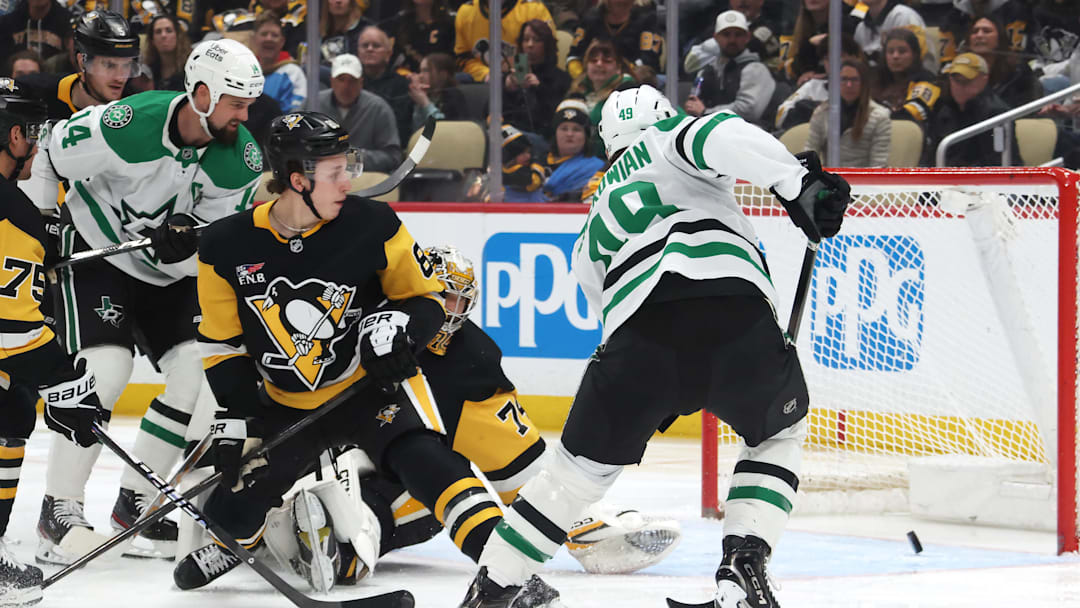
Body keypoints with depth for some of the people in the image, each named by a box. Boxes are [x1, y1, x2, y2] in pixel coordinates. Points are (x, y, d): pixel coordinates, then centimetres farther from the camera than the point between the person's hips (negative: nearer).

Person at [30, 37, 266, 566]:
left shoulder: (242, 159, -15)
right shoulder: (126, 125, -29)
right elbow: (46, 163, -15)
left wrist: (189, 236, -28)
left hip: (171, 270, 6)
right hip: (97, 250, -6)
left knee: (199, 373, -6)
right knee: (104, 369, -21)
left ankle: (135, 502, 9)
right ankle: (59, 512, -9)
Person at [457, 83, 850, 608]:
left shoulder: (593, 229, 37)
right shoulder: (669, 137, 22)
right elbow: (717, 137, -1)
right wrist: (798, 182, -11)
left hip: (637, 337, 3)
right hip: (734, 306, -3)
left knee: (584, 461, 23)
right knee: (778, 434, 25)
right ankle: (743, 563, 9)